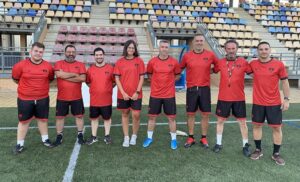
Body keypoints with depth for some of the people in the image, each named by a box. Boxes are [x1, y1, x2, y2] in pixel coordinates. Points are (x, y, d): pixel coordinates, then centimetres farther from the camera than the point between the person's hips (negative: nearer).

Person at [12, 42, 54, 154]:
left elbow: (50, 79, 14)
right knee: (24, 121, 9)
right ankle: (20, 144, 22)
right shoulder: (21, 65, -11)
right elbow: (15, 79, 6)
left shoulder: (48, 66, -5)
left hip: (43, 99, 2)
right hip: (25, 99, -2)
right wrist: (27, 86, 10)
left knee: (43, 119, 14)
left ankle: (45, 139, 30)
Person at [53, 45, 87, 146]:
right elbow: (59, 74, -20)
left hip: (77, 97, 0)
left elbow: (83, 78, -14)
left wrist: (66, 77, -16)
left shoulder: (80, 65, 1)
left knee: (79, 115, 8)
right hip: (62, 97, 0)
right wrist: (75, 74, -15)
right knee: (60, 116, 8)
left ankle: (80, 135, 22)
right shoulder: (59, 63, 0)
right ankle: (59, 136, 22)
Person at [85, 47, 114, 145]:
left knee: (107, 118, 10)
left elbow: (114, 81, 4)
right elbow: (88, 82, 13)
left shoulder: (110, 68, -5)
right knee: (94, 118, 11)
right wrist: (96, 88, 4)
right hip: (94, 100, 2)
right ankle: (94, 136, 25)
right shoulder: (90, 69, 1)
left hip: (107, 100, -2)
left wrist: (107, 88, 0)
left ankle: (107, 136, 24)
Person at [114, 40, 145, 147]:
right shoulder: (120, 62, 1)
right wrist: (123, 93, -9)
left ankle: (134, 136, 19)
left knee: (136, 115, -3)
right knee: (125, 114, 10)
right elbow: (117, 78, -1)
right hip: (123, 94, 1)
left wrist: (137, 92, -8)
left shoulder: (139, 61, 0)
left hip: (136, 94, -1)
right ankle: (126, 138, 20)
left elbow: (141, 78, -1)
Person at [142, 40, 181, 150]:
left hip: (169, 95, -1)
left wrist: (169, 82, 1)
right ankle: (149, 138, 27)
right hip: (155, 94, 1)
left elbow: (178, 75, 10)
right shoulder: (152, 61, -3)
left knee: (171, 117, 6)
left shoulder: (174, 62, -4)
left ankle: (173, 139, 21)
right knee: (152, 116, 10)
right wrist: (158, 82, 4)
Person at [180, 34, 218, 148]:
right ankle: (190, 138, 20)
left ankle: (204, 138, 20)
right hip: (191, 89, 0)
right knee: (191, 114, 7)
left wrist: (212, 71, 4)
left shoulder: (210, 55, 0)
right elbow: (180, 68, 10)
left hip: (205, 88, 0)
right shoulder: (187, 56, 0)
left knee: (205, 114, 5)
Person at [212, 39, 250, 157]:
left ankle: (245, 145, 24)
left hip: (239, 98, -1)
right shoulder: (220, 62, -1)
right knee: (220, 120, 11)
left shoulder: (243, 62, -5)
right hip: (223, 98, 1)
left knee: (242, 122, 8)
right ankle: (219, 143, 26)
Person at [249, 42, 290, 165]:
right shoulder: (253, 64, -1)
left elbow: (285, 82, -2)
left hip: (274, 103, -1)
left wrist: (286, 99, -6)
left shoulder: (279, 64, -7)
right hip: (258, 103, 2)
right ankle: (258, 150, 28)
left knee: (277, 128, 6)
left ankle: (276, 154, 22)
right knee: (257, 125, 11)